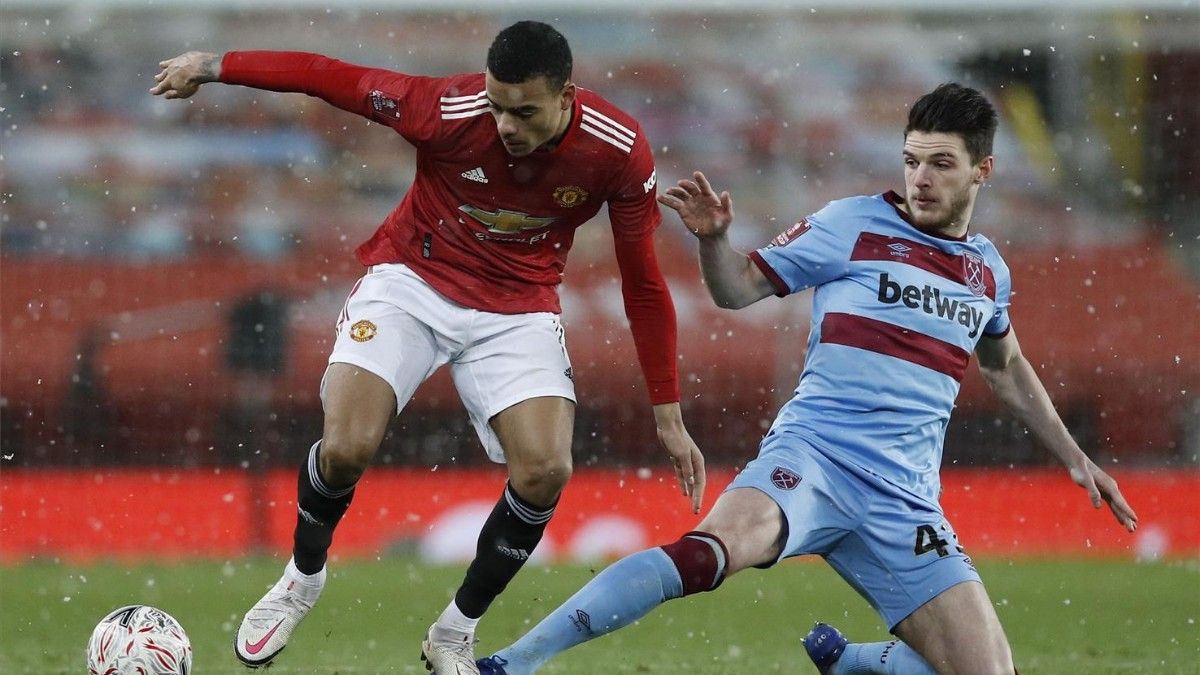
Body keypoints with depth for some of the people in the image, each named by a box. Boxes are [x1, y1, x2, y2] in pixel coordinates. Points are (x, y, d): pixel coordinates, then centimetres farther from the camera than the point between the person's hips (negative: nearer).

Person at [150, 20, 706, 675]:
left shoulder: (619, 151, -20)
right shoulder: (449, 110, -26)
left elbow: (644, 283, -8)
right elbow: (329, 77, -13)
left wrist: (669, 417, -4)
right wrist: (212, 67, -4)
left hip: (518, 309, 1)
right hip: (412, 282, -1)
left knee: (546, 470, -20)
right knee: (345, 448, -21)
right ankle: (302, 578, 13)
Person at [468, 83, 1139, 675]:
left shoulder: (988, 268, 16)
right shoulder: (854, 224, 2)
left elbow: (1006, 366, 35)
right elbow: (740, 288, 5)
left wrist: (1074, 456, 35)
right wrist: (713, 237, -16)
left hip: (906, 502, 5)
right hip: (816, 456, -5)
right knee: (710, 551, -36)